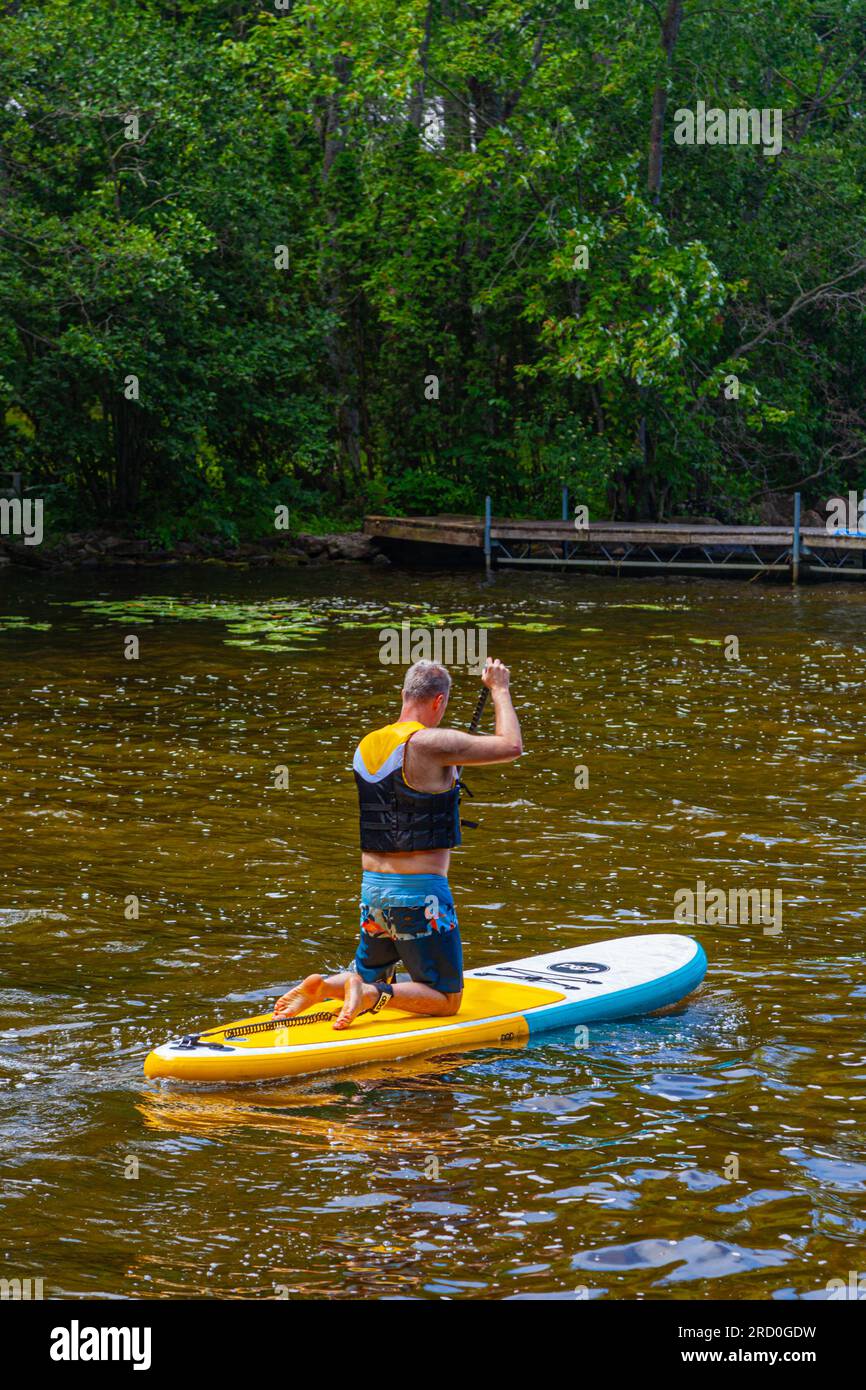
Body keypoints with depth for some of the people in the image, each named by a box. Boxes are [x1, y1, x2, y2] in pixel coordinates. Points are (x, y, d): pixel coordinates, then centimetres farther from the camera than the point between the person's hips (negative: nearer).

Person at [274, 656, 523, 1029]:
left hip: (372, 888, 7)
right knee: (446, 1000, 4)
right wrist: (499, 690, 5)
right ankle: (371, 995, -20)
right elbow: (512, 746, -10)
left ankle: (321, 986, -5)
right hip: (420, 892, -7)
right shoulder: (431, 744, -15)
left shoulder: (364, 746, 7)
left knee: (370, 979, 25)